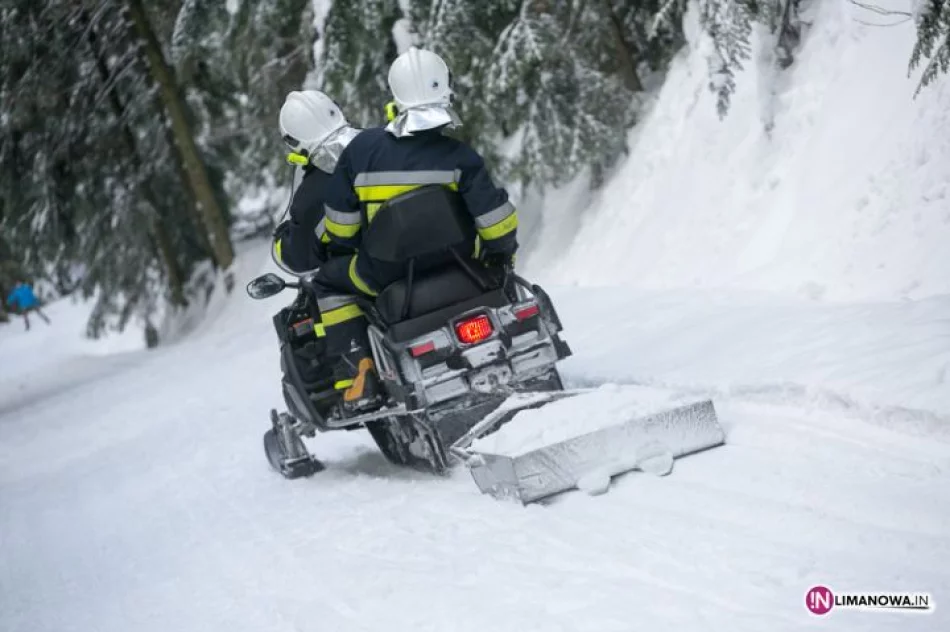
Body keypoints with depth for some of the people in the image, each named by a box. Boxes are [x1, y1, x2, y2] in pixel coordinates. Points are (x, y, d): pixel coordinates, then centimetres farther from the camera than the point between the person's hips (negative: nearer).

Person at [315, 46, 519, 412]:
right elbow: (495, 218, -12)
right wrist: (503, 252, 8)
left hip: (385, 275, 0)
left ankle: (357, 372, 9)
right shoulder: (458, 155, -10)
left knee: (328, 282, 26)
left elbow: (340, 223, 2)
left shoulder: (362, 148, -5)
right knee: (490, 260, 33)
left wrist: (344, 245, 22)